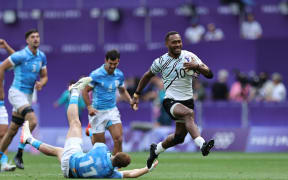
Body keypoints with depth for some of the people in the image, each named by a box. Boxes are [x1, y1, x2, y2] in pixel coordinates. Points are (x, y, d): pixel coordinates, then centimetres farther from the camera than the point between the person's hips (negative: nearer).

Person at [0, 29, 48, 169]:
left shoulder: (42, 57, 7)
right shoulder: (21, 55, -14)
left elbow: (44, 76, 16)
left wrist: (41, 83, -8)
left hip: (28, 95, 7)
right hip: (17, 93, -7)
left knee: (13, 130, 11)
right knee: (32, 121, -25)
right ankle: (19, 155, -16)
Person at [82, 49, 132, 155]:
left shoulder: (119, 75, 4)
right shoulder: (96, 75, -11)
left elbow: (122, 91, 19)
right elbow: (85, 91, -5)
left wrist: (130, 100, 1)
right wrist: (89, 107, -17)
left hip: (112, 110, 4)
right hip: (98, 112, -4)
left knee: (118, 138, -14)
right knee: (100, 144, 0)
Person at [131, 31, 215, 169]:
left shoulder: (189, 56, 0)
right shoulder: (161, 62, -2)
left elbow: (209, 74, -5)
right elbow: (147, 76, 16)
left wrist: (197, 66, -24)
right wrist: (136, 95, 17)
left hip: (187, 100, 4)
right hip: (170, 100, -4)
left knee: (179, 137, 8)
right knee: (189, 113, -35)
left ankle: (156, 149, 37)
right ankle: (202, 145, -51)